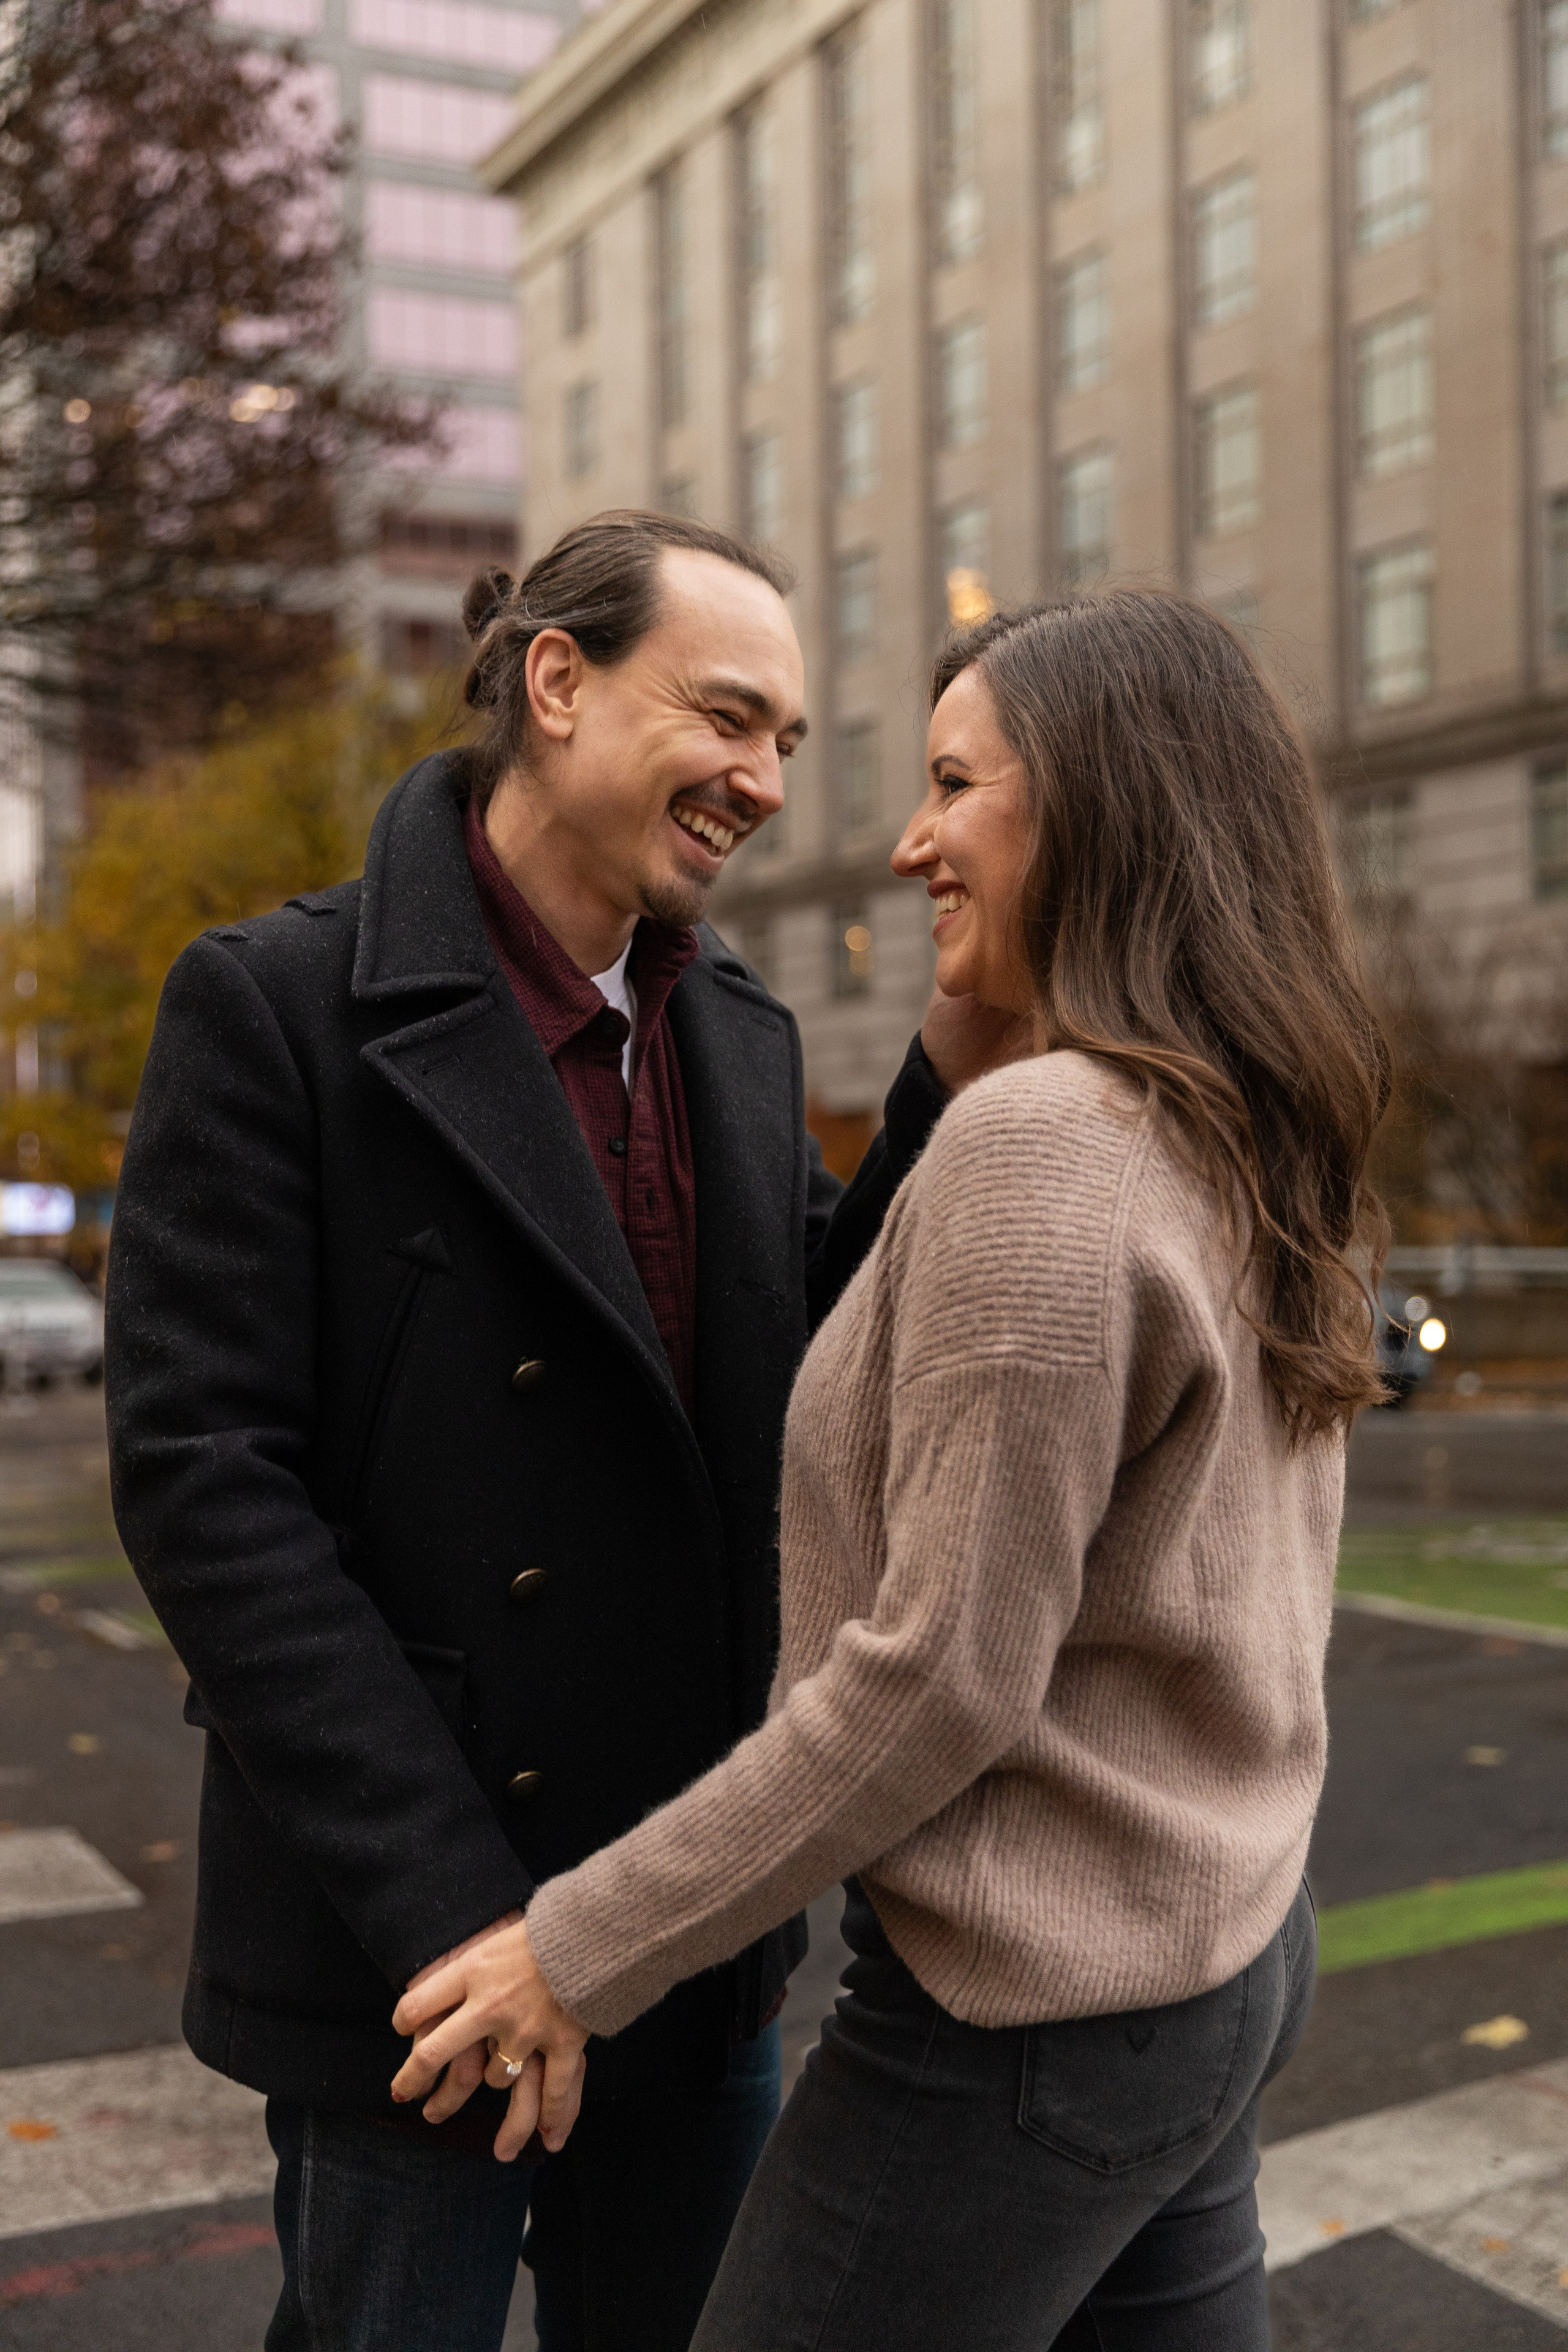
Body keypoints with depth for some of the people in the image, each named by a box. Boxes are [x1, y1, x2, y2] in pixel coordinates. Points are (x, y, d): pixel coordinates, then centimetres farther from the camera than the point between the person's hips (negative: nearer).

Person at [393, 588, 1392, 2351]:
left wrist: (585, 1948, -14)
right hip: (1231, 1958, 9)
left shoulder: (1039, 1142, -22)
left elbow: (941, 1675, -22)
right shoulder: (1258, 1154, 6)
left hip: (1034, 2007, -8)